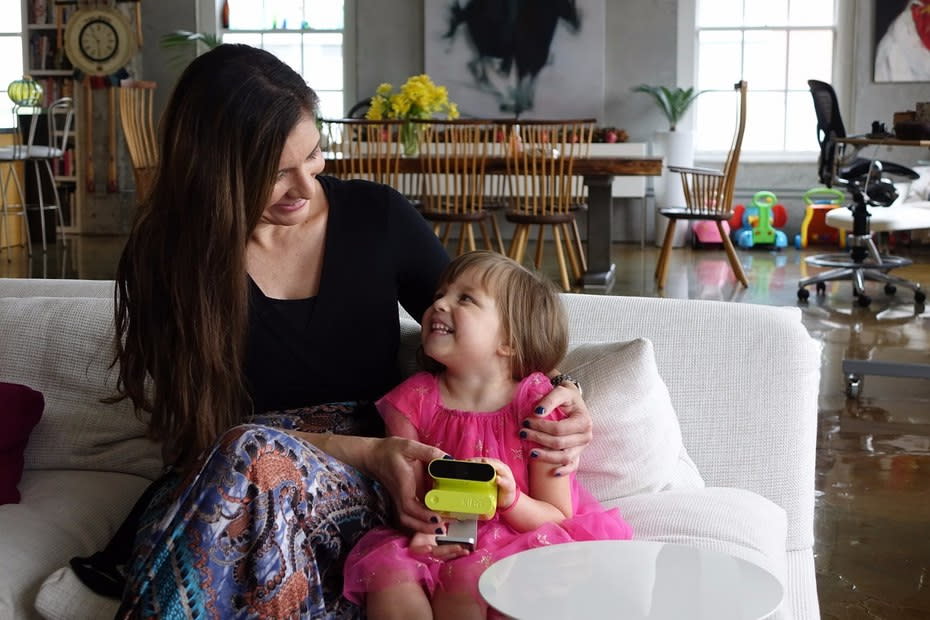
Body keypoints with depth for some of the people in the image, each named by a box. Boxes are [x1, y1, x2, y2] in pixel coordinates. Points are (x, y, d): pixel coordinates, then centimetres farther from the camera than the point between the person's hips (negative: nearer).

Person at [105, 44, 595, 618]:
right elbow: (212, 428, -9)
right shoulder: (168, 255, -5)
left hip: (365, 494, 0)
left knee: (255, 457, -34)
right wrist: (369, 453, -22)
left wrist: (555, 395, -14)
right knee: (248, 450, -36)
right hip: (213, 492, 0)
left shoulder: (378, 219, -1)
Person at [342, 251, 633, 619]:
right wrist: (418, 529, -22)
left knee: (464, 579, -33)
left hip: (517, 543, -3)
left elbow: (559, 517, -4)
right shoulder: (413, 401, 1)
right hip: (442, 545, 3)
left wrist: (511, 500, -24)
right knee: (386, 571, -27)